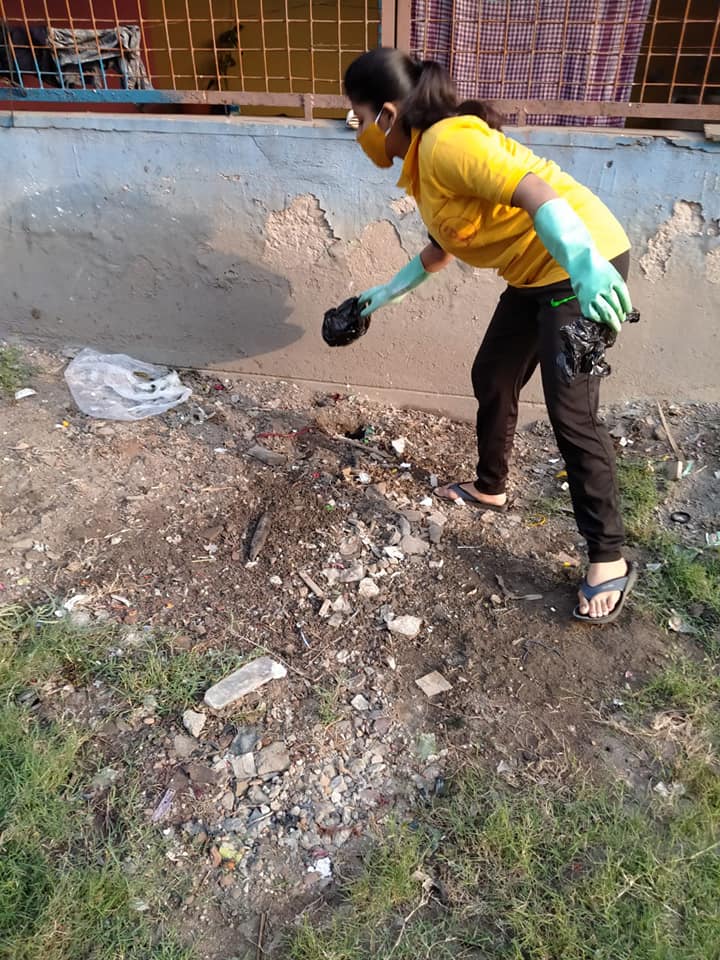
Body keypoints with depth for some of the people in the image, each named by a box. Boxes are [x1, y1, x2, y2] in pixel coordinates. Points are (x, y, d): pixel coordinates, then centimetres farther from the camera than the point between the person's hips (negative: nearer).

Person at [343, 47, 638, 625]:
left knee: (571, 413, -11)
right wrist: (384, 294, 34)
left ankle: (609, 559, 2)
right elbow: (443, 246, 26)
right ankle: (491, 489, 37)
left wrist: (585, 269, -46)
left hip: (584, 262, -10)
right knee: (491, 379, 16)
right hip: (535, 273, 10)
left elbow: (537, 192, -32)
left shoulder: (446, 142, -18)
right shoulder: (422, 161, 13)